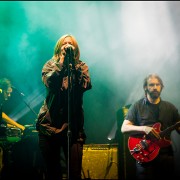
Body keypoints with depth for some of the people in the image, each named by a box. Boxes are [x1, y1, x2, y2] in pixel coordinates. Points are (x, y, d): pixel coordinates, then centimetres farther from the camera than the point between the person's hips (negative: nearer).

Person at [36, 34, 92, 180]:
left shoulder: (81, 66, 9)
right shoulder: (50, 64, 8)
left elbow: (87, 85, -11)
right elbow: (49, 82, -13)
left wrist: (73, 63, -12)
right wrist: (62, 61, -11)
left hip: (73, 126, 0)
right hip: (50, 124, 0)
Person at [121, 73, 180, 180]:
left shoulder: (170, 107, 10)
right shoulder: (137, 106, 2)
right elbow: (124, 128, -5)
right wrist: (144, 128, -19)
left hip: (166, 155, 3)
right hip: (145, 155, -3)